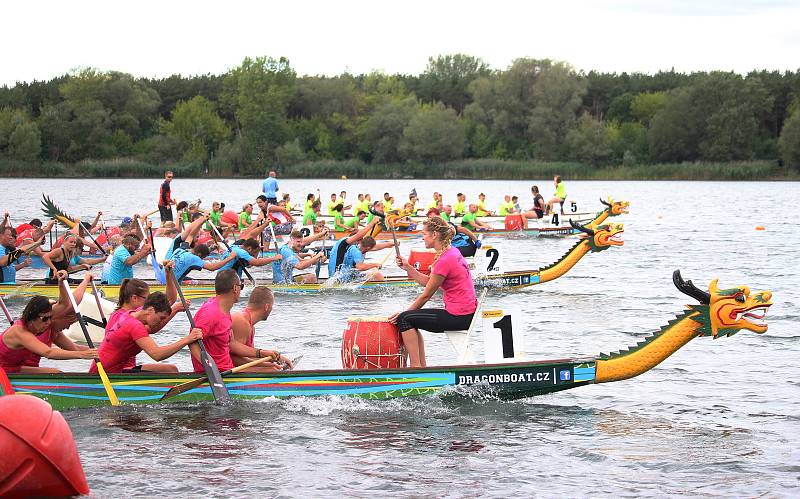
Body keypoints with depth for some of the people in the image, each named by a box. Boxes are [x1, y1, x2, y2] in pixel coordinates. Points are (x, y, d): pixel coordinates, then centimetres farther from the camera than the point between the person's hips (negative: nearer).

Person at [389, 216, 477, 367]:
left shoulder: (444, 261, -19)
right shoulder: (452, 252, 10)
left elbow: (426, 295, -11)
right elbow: (427, 281, 14)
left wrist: (404, 313, 0)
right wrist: (407, 267, 5)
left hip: (458, 317, -10)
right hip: (467, 313, 10)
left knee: (404, 319, -6)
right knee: (411, 320, 19)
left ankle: (416, 367, -5)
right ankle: (422, 367, 19)